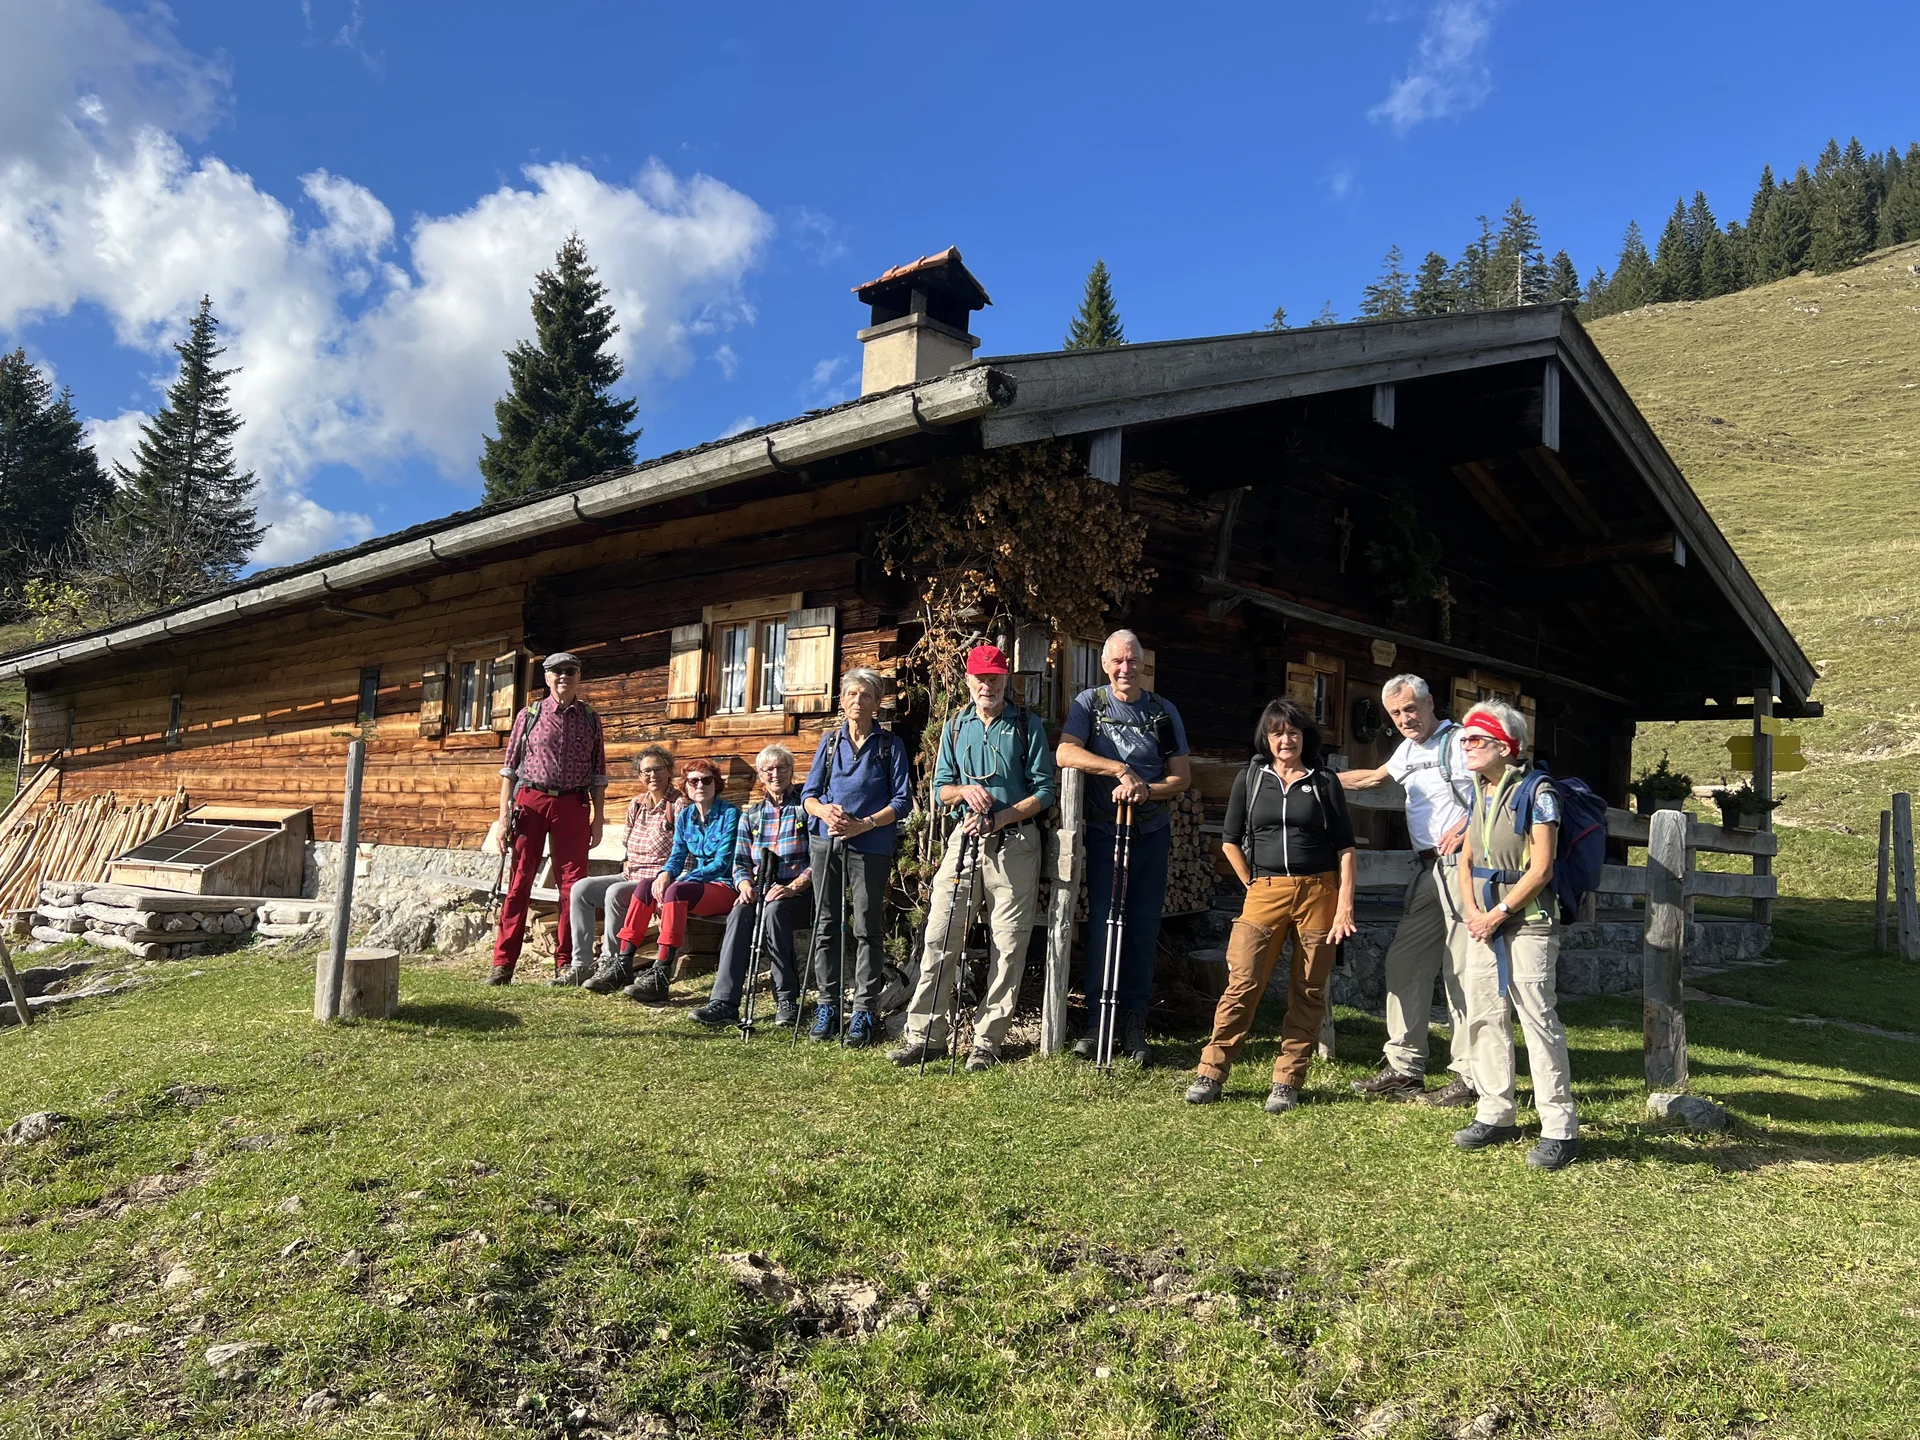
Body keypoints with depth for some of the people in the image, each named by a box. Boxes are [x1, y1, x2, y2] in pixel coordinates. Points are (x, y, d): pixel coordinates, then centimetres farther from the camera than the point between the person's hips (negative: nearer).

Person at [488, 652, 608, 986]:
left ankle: (565, 963, 9)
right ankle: (503, 964, 5)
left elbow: (598, 774, 11)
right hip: (530, 800, -1)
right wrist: (504, 815, -1)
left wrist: (598, 818, 6)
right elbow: (510, 767, 6)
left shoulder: (590, 719, 9)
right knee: (519, 882, 0)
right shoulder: (529, 716, 7)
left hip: (573, 805, 1)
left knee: (573, 883, 0)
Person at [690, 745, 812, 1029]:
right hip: (760, 890, 4)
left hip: (800, 892, -3)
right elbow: (741, 862, 14)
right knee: (739, 914, -30)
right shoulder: (751, 815, 17)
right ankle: (724, 1002, -38)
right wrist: (746, 886, -9)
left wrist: (793, 887, -20)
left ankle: (787, 1000, -27)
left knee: (773, 910, -36)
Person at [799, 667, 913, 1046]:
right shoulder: (830, 741, 13)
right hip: (825, 841, 3)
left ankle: (864, 1009, 4)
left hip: (871, 845, -3)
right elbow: (809, 794, 11)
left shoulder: (891, 745, 4)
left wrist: (864, 824, -13)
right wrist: (824, 811, -11)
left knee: (867, 928, -2)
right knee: (826, 924, 6)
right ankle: (827, 1004, 15)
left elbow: (902, 800, -1)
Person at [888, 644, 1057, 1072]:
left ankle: (987, 1040, 8)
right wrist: (966, 790, -10)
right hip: (964, 840, 3)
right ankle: (924, 1034, 6)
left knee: (1008, 946, -1)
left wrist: (1001, 818, -14)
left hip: (1015, 843, -2)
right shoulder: (955, 727, 14)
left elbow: (1044, 791, -2)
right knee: (939, 937, -2)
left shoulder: (1027, 724, 3)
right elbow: (941, 787, 13)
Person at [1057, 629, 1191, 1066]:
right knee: (1101, 926, -2)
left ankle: (1134, 1026, 10)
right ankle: (1096, 1023, 6)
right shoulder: (1089, 703, 1)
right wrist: (1121, 769, -22)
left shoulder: (1163, 710, 6)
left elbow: (1182, 776, 4)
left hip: (1151, 833, 2)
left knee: (1144, 929, 3)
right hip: (1103, 831, -2)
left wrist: (1145, 790, -15)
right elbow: (1066, 753, -15)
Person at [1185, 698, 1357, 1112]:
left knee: (1308, 992, 3)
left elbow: (1344, 847, 3)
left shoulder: (1324, 782, 6)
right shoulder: (1250, 778, 9)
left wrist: (1345, 905, -5)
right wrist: (1253, 885, 7)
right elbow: (1230, 841, 13)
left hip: (1318, 892, 0)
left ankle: (1287, 1081, 12)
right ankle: (1211, 1074, 2)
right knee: (1242, 984, -7)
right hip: (1265, 892, 0)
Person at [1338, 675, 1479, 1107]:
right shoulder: (1407, 750, 20)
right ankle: (1404, 1068, 14)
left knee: (1462, 971, -8)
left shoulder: (1460, 740, -6)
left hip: (1462, 862, -9)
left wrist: (1467, 825, -20)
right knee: (1404, 961, 7)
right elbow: (1373, 778, 39)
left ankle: (1470, 1078, -3)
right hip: (1428, 869, 9)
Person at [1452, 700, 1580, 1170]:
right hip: (1483, 922, 7)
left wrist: (1498, 914, -14)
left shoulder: (1536, 791, -11)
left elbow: (1540, 869, -15)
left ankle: (1560, 1129, 1)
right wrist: (1472, 911, -2)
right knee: (1484, 1017, 9)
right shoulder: (1479, 794, 11)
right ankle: (1495, 1115, 20)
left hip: (1527, 921, -7)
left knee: (1537, 1019, -6)